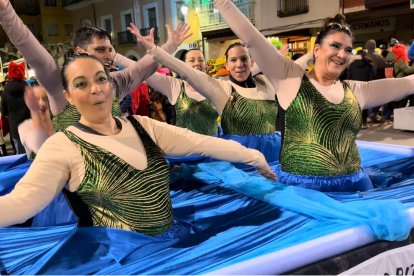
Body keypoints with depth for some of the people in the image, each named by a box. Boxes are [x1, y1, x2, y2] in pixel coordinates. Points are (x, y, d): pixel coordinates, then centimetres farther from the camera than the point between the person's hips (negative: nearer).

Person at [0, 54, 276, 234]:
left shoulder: (142, 125, 1)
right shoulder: (62, 146, -12)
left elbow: (197, 141, -3)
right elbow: (23, 199, -22)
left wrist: (252, 156, -4)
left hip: (170, 234, 5)